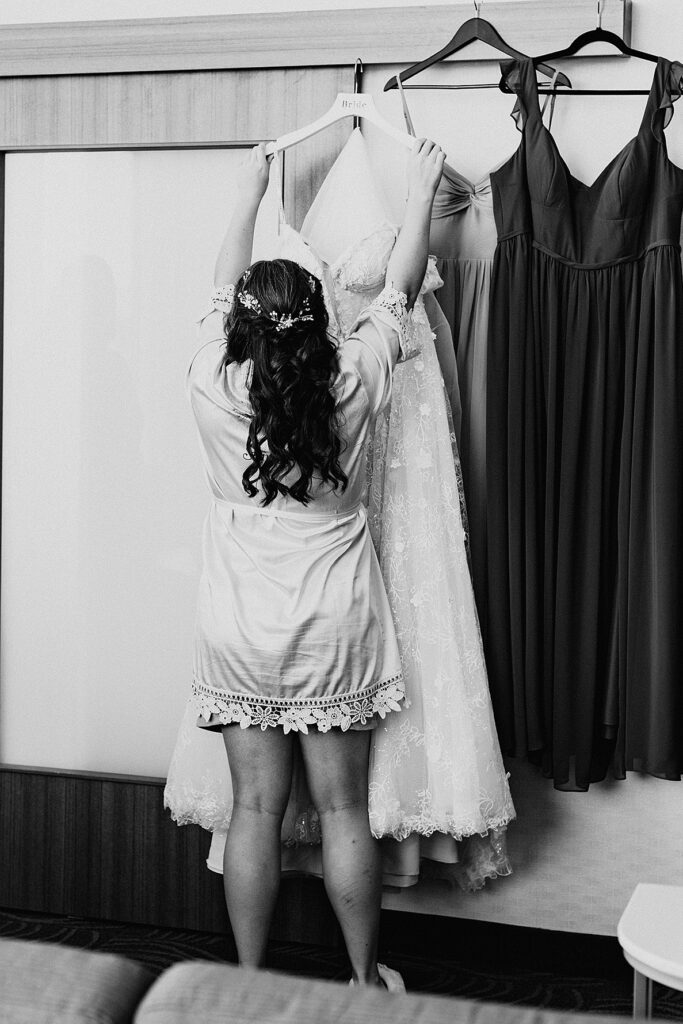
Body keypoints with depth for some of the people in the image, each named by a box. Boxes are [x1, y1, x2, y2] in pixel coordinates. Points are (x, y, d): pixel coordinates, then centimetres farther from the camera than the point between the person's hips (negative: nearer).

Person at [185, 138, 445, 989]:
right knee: (343, 811, 8)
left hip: (240, 628, 1)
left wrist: (248, 194, 23)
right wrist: (421, 190, 18)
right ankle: (366, 978, 22)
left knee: (254, 809, 9)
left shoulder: (213, 385, -10)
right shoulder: (351, 385, -11)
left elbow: (222, 288, 8)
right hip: (333, 627, -1)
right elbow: (399, 291, 4)